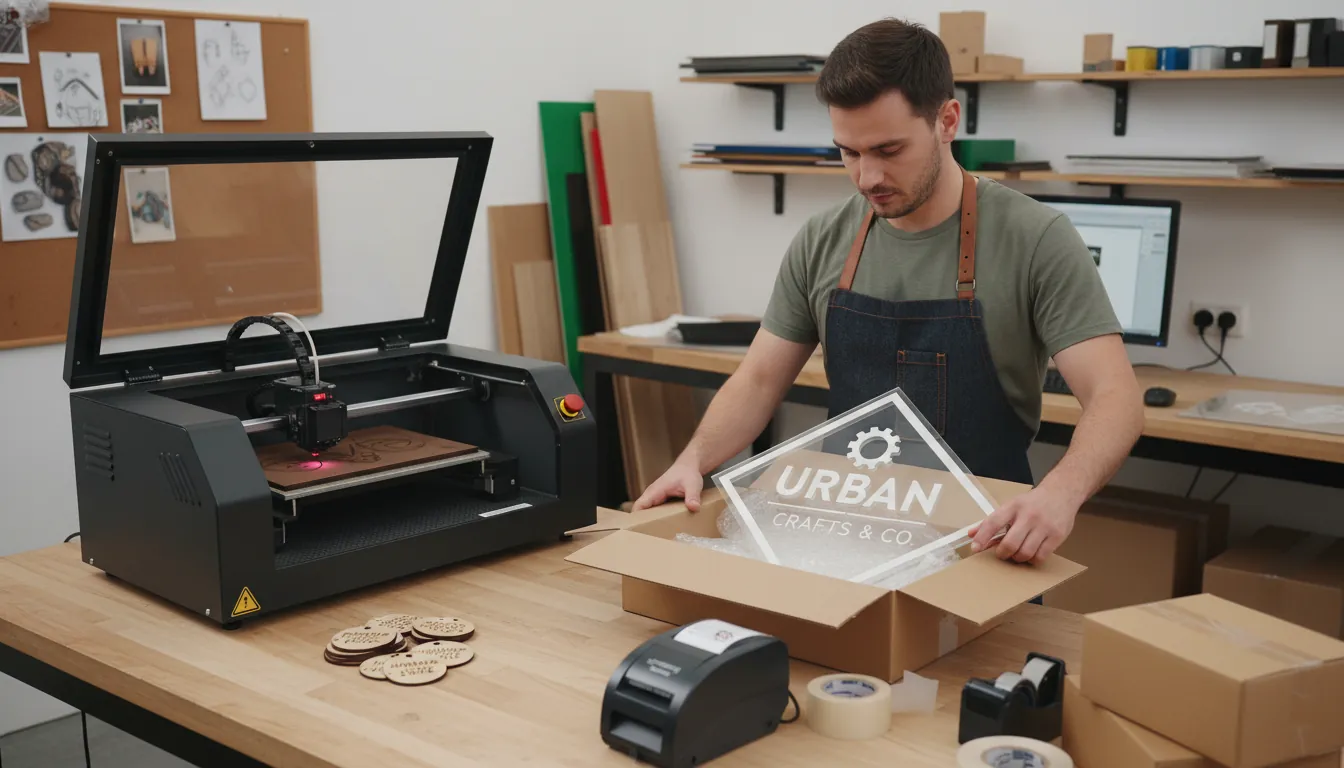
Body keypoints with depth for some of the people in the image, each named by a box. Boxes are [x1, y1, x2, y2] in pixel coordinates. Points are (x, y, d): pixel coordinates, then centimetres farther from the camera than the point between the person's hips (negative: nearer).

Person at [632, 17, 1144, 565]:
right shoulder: (822, 243, 1)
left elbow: (1115, 395, -18)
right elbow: (759, 380, 5)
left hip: (987, 546, -2)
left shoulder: (1035, 241, -12)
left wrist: (1061, 491, -37)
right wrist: (694, 459, -13)